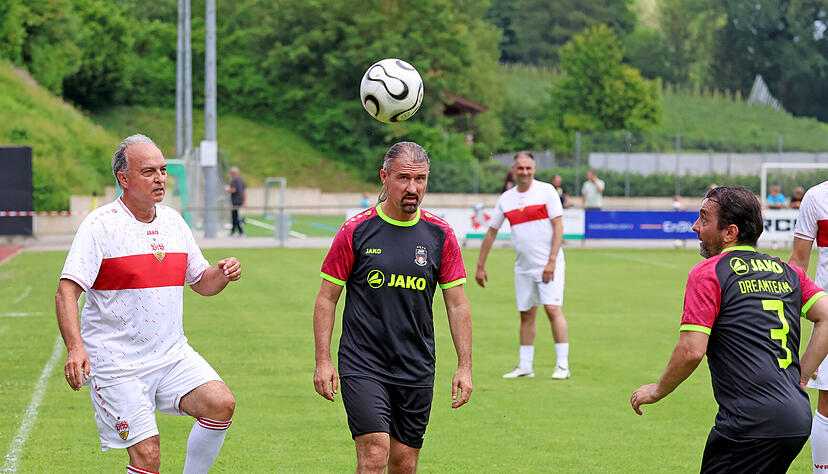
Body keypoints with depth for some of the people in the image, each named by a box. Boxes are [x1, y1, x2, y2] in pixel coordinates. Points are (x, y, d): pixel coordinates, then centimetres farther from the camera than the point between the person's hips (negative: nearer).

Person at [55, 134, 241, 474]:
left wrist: (223, 274, -4)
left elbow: (202, 283, 20)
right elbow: (67, 292, -17)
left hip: (172, 354, 6)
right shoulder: (100, 225, -10)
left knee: (222, 404, -15)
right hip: (116, 364, -6)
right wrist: (75, 347, -32)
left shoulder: (173, 221, 10)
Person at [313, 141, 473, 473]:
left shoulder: (440, 234, 2)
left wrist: (464, 366, 1)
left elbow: (457, 305, 7)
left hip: (417, 370, 3)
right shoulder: (355, 231, -5)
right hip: (362, 367, -3)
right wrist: (323, 361, -6)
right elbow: (327, 298, 1)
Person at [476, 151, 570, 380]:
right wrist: (480, 265, 14)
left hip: (548, 264, -4)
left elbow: (558, 226, -8)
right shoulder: (506, 198, 7)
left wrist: (552, 261, -16)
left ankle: (562, 365, -9)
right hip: (523, 266, 4)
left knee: (553, 309, -13)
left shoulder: (546, 191, -5)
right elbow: (491, 232, 16)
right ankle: (525, 366, 13)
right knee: (526, 315, 7)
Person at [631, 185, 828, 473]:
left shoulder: (707, 273, -4)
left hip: (751, 424, -7)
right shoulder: (787, 272, 16)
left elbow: (691, 351, -11)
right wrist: (799, 378, 14)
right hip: (799, 421, 7)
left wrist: (657, 391, 5)